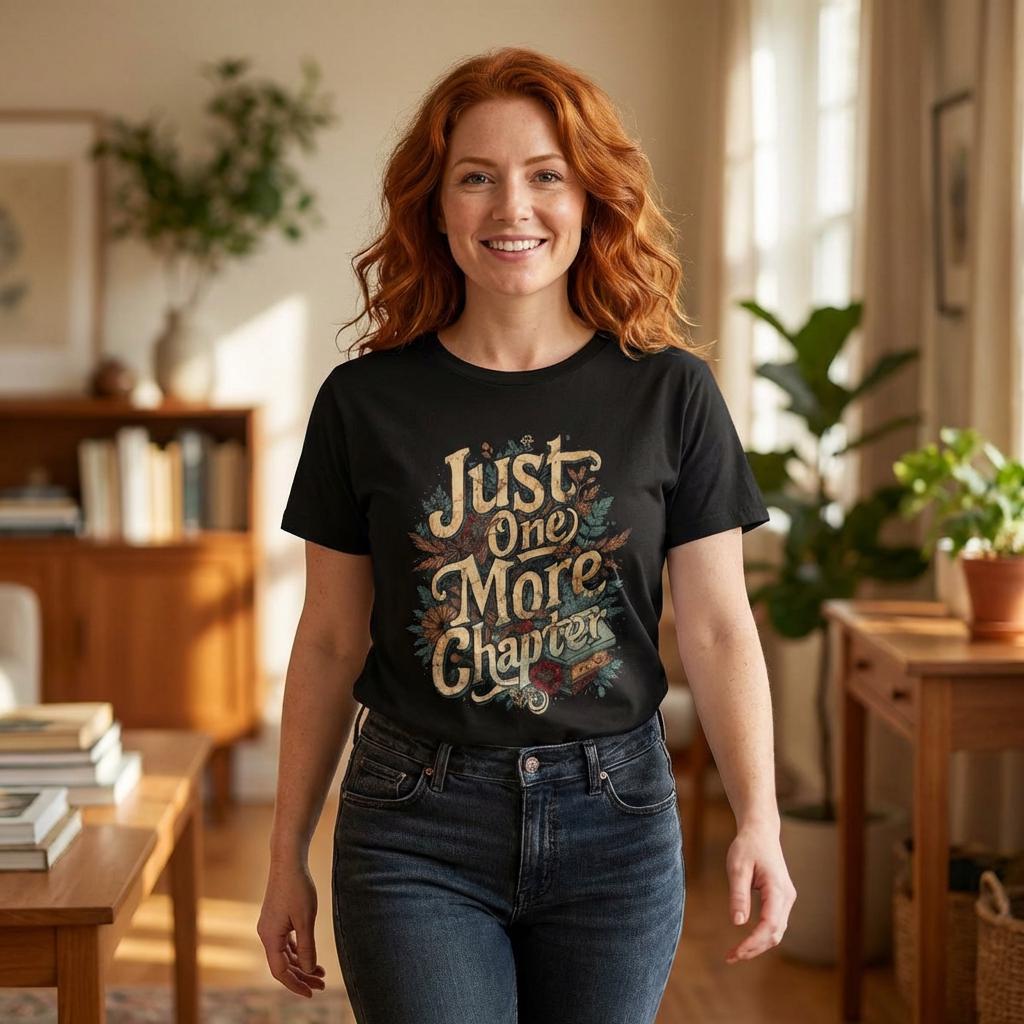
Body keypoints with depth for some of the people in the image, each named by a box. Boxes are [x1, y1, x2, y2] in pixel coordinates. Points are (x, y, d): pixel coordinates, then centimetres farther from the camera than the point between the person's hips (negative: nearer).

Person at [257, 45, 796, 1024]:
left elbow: (717, 628, -2)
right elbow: (330, 641, 4)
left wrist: (757, 821, -13)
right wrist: (288, 854, 6)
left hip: (614, 823, 1)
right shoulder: (366, 401, -1)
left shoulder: (670, 393, -1)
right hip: (415, 831, -1)